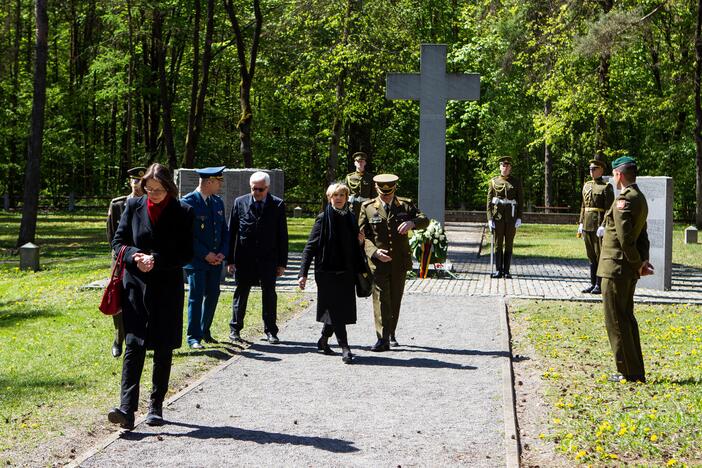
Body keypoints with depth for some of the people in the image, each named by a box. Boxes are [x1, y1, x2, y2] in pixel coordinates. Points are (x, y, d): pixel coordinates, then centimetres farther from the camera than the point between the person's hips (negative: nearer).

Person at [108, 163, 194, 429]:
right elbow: (118, 242, 7)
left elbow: (187, 254, -3)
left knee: (163, 349, 7)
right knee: (134, 345, -9)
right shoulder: (134, 207, 4)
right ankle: (127, 409, -16)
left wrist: (156, 260, -16)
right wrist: (135, 256, -13)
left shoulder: (183, 213, -2)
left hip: (167, 290, 0)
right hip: (136, 286, 1)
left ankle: (156, 405, 19)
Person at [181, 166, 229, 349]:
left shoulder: (218, 202, 11)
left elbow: (225, 230, 15)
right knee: (196, 297, -5)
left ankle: (205, 332, 24)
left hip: (216, 259, 7)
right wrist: (205, 254, -15)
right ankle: (193, 337, 0)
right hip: (196, 259, -7)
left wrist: (222, 253, 0)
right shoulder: (188, 202, -11)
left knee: (213, 295, 11)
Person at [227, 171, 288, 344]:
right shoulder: (240, 202, 1)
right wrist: (230, 259, -1)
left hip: (268, 259, 0)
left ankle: (270, 331, 14)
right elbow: (231, 231, 3)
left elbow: (282, 235, 1)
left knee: (269, 294, 4)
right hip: (244, 258, 0)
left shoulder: (278, 205, -1)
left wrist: (282, 262, -2)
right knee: (241, 293, 8)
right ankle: (235, 329, 20)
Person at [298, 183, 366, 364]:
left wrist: (360, 242, -3)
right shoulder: (323, 218, -5)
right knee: (335, 310, -6)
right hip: (327, 272, -5)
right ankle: (345, 349, -5)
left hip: (346, 273, 5)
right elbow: (310, 247, -7)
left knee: (343, 309, 9)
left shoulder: (351, 218, 10)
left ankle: (323, 340, 29)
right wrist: (303, 273, -13)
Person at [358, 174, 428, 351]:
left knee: (395, 300, 11)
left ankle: (391, 335, 26)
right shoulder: (368, 207, 0)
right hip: (378, 261, -2)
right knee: (381, 299, -10)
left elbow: (425, 220, -2)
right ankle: (382, 339, -13)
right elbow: (362, 235, -1)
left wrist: (412, 222, -26)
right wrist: (375, 252, -19)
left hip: (400, 261, 2)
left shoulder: (405, 205, 4)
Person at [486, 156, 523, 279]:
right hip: (498, 216, 0)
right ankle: (498, 270, 6)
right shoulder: (494, 181, 6)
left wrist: (519, 218, -5)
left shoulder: (516, 182, 5)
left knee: (509, 244, 3)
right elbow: (489, 201, 3)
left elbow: (520, 201, 4)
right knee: (498, 243, 1)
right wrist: (490, 218, -5)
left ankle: (506, 271, 7)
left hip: (511, 216, 0)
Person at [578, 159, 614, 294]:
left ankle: (600, 285, 3)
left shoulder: (606, 187, -6)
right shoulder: (587, 186, 14)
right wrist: (581, 223, 13)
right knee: (591, 256, 11)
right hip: (587, 226, 7)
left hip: (599, 226, -7)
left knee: (600, 256, -2)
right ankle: (593, 283, 17)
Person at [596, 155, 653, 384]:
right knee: (626, 318, 17)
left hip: (616, 268, -10)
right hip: (629, 270, 10)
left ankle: (629, 372, 3)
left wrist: (638, 264, -12)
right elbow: (642, 236, 16)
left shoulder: (624, 199, -18)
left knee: (616, 321, -2)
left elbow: (625, 237, -22)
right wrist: (643, 260, 7)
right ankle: (636, 372, 23)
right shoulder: (640, 198, 14)